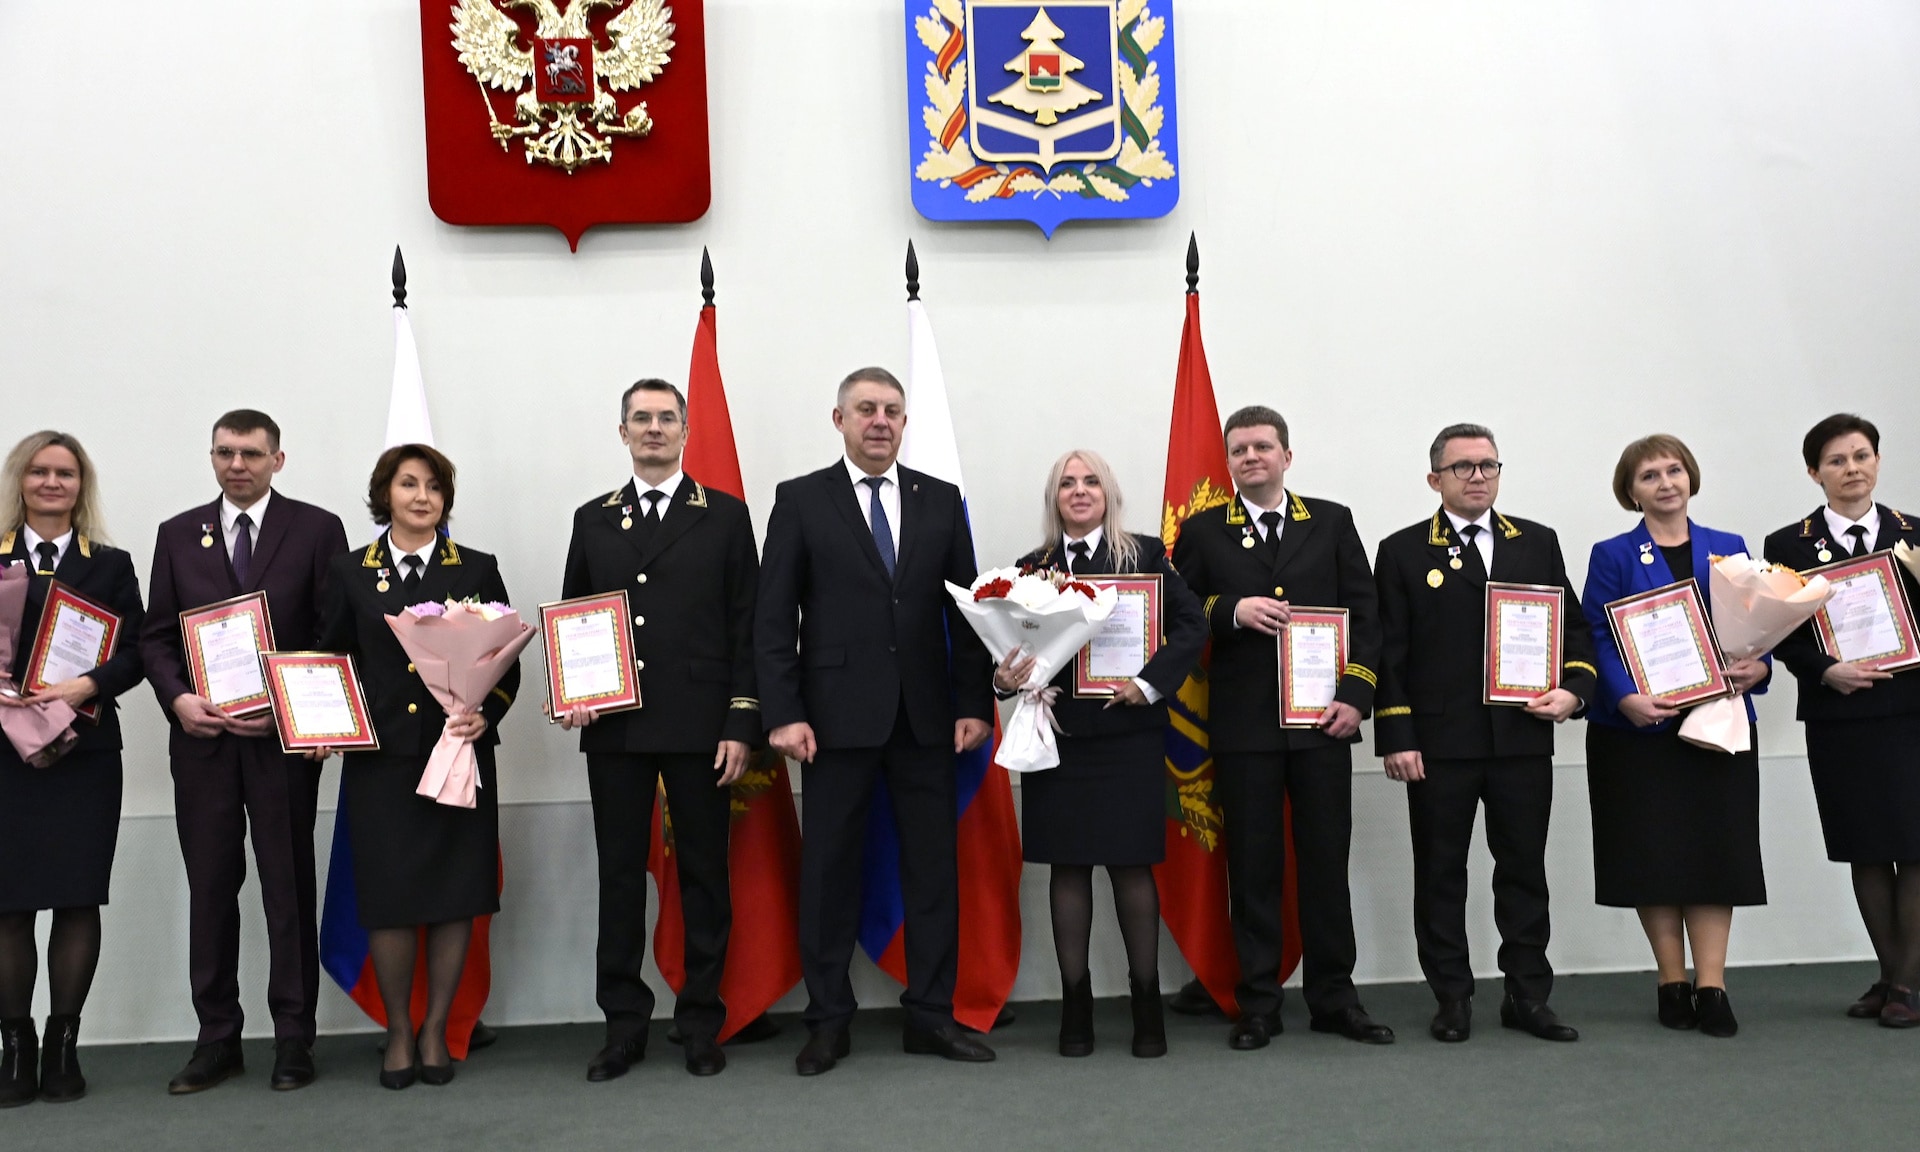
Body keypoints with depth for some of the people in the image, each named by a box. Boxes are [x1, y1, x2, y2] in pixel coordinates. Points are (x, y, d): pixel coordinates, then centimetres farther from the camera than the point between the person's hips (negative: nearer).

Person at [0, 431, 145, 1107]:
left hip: (85, 751, 0)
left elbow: (132, 654, 2)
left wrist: (83, 687, -16)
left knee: (79, 899, 2)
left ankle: (63, 1045, 13)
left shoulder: (111, 565, 10)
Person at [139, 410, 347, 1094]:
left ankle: (294, 1038, 13)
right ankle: (217, 1037, 18)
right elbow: (156, 635, 10)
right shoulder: (178, 535, 11)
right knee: (209, 889, 8)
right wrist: (178, 697, -7)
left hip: (284, 737, -3)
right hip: (201, 737, 3)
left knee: (289, 888, 4)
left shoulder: (316, 530, 1)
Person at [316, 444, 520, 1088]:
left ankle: (435, 1030, 18)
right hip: (380, 757, 0)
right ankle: (398, 1032, 18)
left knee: (455, 891, 2)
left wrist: (487, 714, -12)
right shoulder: (350, 572, 9)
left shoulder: (477, 570, 7)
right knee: (388, 893, 1)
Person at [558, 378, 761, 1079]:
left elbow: (746, 627, 1)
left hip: (699, 725, -2)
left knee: (703, 872, 5)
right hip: (614, 727, 2)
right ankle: (624, 1023, 17)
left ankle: (700, 1022, 17)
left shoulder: (724, 516, 5)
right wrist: (571, 695, -3)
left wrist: (741, 723, -6)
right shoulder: (593, 520, 13)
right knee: (619, 875, 7)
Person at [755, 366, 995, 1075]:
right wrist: (783, 713, -10)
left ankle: (931, 1015, 18)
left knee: (934, 864, 6)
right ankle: (828, 1022, 16)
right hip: (838, 716, -2)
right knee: (829, 867, 4)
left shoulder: (941, 501, 9)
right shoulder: (800, 500, 2)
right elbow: (774, 617, -2)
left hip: (926, 716, 2)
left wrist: (975, 703, 1)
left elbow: (965, 609, 8)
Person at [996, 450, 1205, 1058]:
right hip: (1056, 731, 2)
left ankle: (1147, 1002, 14)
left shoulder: (1146, 555, 3)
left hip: (1127, 730, -2)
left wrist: (1151, 682, -13)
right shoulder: (1032, 567, 8)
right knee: (1067, 866, 5)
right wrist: (1004, 679, -14)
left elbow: (1191, 625, -3)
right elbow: (1014, 647, 7)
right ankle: (1075, 1003, 15)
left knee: (1132, 864, 2)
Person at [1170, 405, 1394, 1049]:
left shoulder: (1332, 523, 9)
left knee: (1327, 860, 6)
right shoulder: (1202, 531, 7)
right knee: (1253, 866, 4)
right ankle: (1257, 1004, 14)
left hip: (1321, 719, 1)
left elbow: (1364, 612, 6)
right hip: (1243, 724, -1)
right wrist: (1233, 611, -15)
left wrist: (1355, 694, -4)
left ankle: (1333, 998, 18)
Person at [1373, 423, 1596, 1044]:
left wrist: (1574, 688, -4)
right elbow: (1389, 652, -2)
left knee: (1524, 868, 9)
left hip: (1523, 738, 3)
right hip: (1439, 743, -2)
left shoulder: (1538, 543, 11)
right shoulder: (1402, 551, 2)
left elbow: (1574, 625, 14)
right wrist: (1396, 738, -8)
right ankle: (1452, 999, 16)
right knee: (1440, 872, 5)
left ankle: (1528, 996, 20)